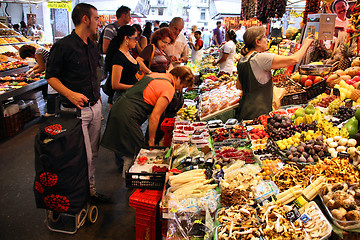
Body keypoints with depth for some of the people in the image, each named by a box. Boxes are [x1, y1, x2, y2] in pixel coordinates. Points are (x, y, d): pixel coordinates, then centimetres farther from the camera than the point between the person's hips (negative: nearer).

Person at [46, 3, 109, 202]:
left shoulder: (92, 47, 12)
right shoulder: (63, 46, -11)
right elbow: (51, 76, -9)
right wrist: (70, 94, -23)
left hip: (95, 107, 7)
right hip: (76, 110, -7)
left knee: (93, 153, 14)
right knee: (84, 156, -3)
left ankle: (90, 189, 31)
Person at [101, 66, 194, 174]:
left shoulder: (154, 74, 18)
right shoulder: (169, 88, -9)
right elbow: (155, 116, -14)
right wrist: (151, 141, -4)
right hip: (127, 117, -10)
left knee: (130, 153, 20)